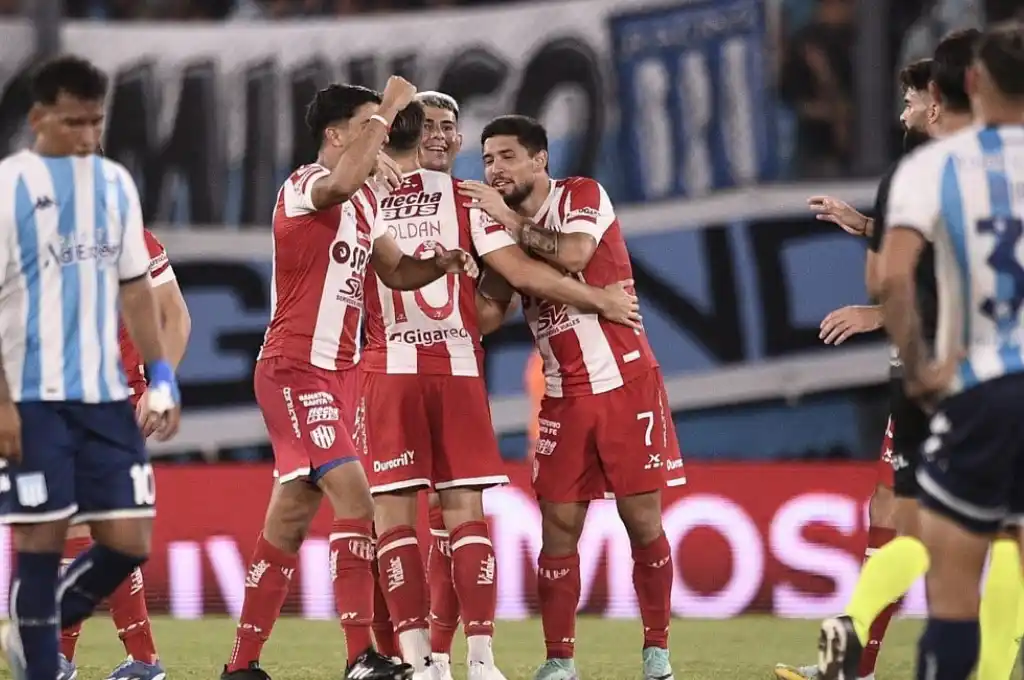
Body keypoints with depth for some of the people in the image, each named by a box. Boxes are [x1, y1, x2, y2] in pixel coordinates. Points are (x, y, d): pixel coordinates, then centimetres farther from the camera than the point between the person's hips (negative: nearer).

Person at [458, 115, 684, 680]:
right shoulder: (500, 227, 8)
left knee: (642, 521, -3)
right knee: (558, 525, -2)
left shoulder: (582, 195, -6)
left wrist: (509, 221, -16)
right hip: (564, 396, 4)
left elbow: (574, 254, -25)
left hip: (627, 383, -4)